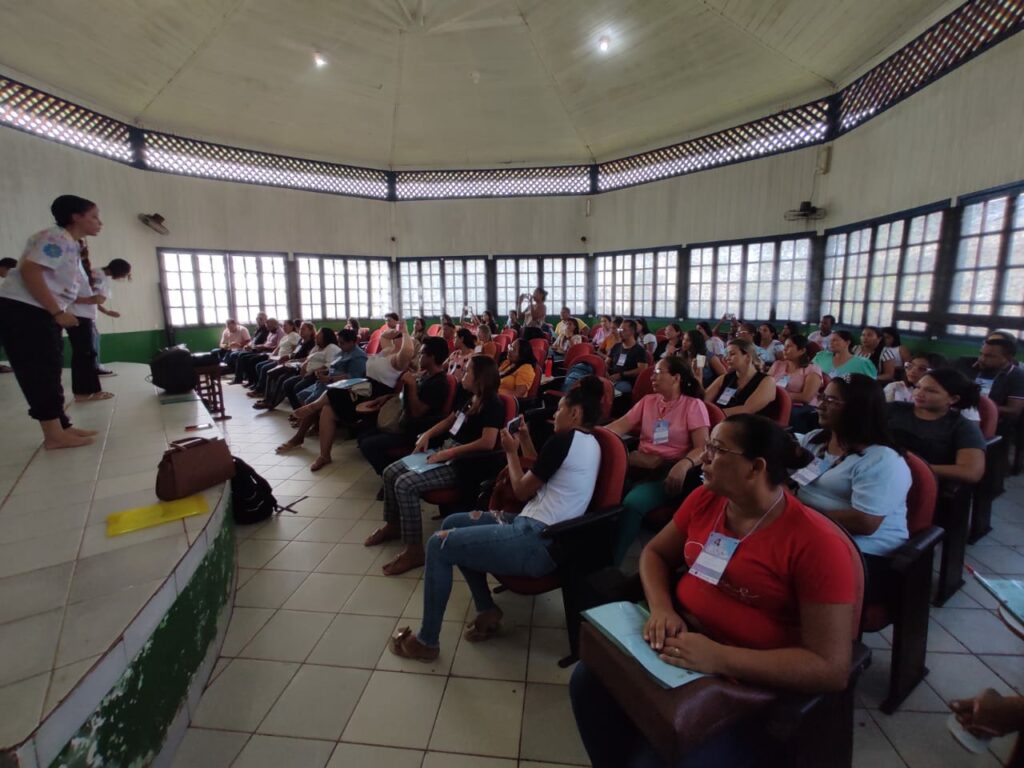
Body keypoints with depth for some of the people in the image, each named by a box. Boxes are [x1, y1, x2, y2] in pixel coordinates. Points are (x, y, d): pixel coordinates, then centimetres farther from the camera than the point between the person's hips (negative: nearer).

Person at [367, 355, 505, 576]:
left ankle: (414, 550, -15)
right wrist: (427, 434, 9)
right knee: (391, 473, 5)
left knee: (405, 484, -25)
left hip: (461, 463, -10)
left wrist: (448, 453, -25)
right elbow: (450, 420, 25)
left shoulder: (493, 404, -17)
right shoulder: (472, 399, 12)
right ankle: (393, 525, 24)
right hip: (445, 452, 10)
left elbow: (488, 443, -28)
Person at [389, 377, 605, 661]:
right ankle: (487, 609, 16)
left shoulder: (563, 439, -16)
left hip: (537, 543, -10)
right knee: (452, 523, 13)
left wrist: (511, 452, 5)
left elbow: (522, 491, -8)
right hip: (543, 531, 10)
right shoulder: (590, 443, 13)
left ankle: (427, 641, 6)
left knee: (438, 544, -9)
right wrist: (526, 444, 12)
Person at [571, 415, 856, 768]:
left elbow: (832, 669, -19)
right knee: (588, 680, -11)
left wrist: (719, 658, -28)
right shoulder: (705, 499, -1)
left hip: (751, 685, -5)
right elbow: (655, 553, 11)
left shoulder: (817, 544, -19)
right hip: (682, 642, 6)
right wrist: (661, 608, -11)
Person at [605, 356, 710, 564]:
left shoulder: (693, 405, 1)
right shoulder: (648, 401, 17)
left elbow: (702, 448, -9)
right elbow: (621, 425, 6)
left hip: (670, 469, -4)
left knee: (632, 504, -32)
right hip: (641, 465, 5)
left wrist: (684, 464, -31)